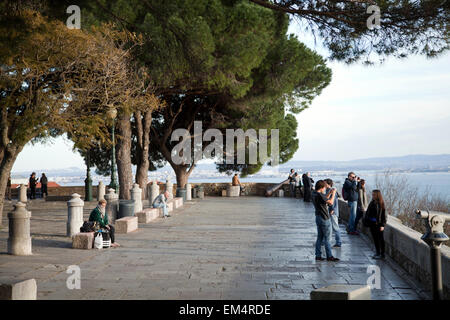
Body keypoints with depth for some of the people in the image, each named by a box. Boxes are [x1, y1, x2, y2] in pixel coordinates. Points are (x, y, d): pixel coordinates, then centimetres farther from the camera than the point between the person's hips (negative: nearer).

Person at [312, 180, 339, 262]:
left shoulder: (314, 194, 8)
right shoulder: (319, 195, -21)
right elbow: (331, 202, -21)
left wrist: (330, 193, 17)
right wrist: (333, 193, -8)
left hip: (318, 217, 9)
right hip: (324, 218, -9)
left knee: (320, 237, 13)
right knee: (327, 238, 0)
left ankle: (318, 256, 15)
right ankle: (329, 256, 7)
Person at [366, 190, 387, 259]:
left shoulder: (381, 204, -11)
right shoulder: (372, 203, 7)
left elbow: (384, 215, -11)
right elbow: (368, 213, 13)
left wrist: (382, 225, -15)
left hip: (378, 224, -6)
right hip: (372, 224, 6)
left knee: (381, 239, 2)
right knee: (375, 239, 12)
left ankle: (382, 254, 8)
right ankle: (377, 253, 22)